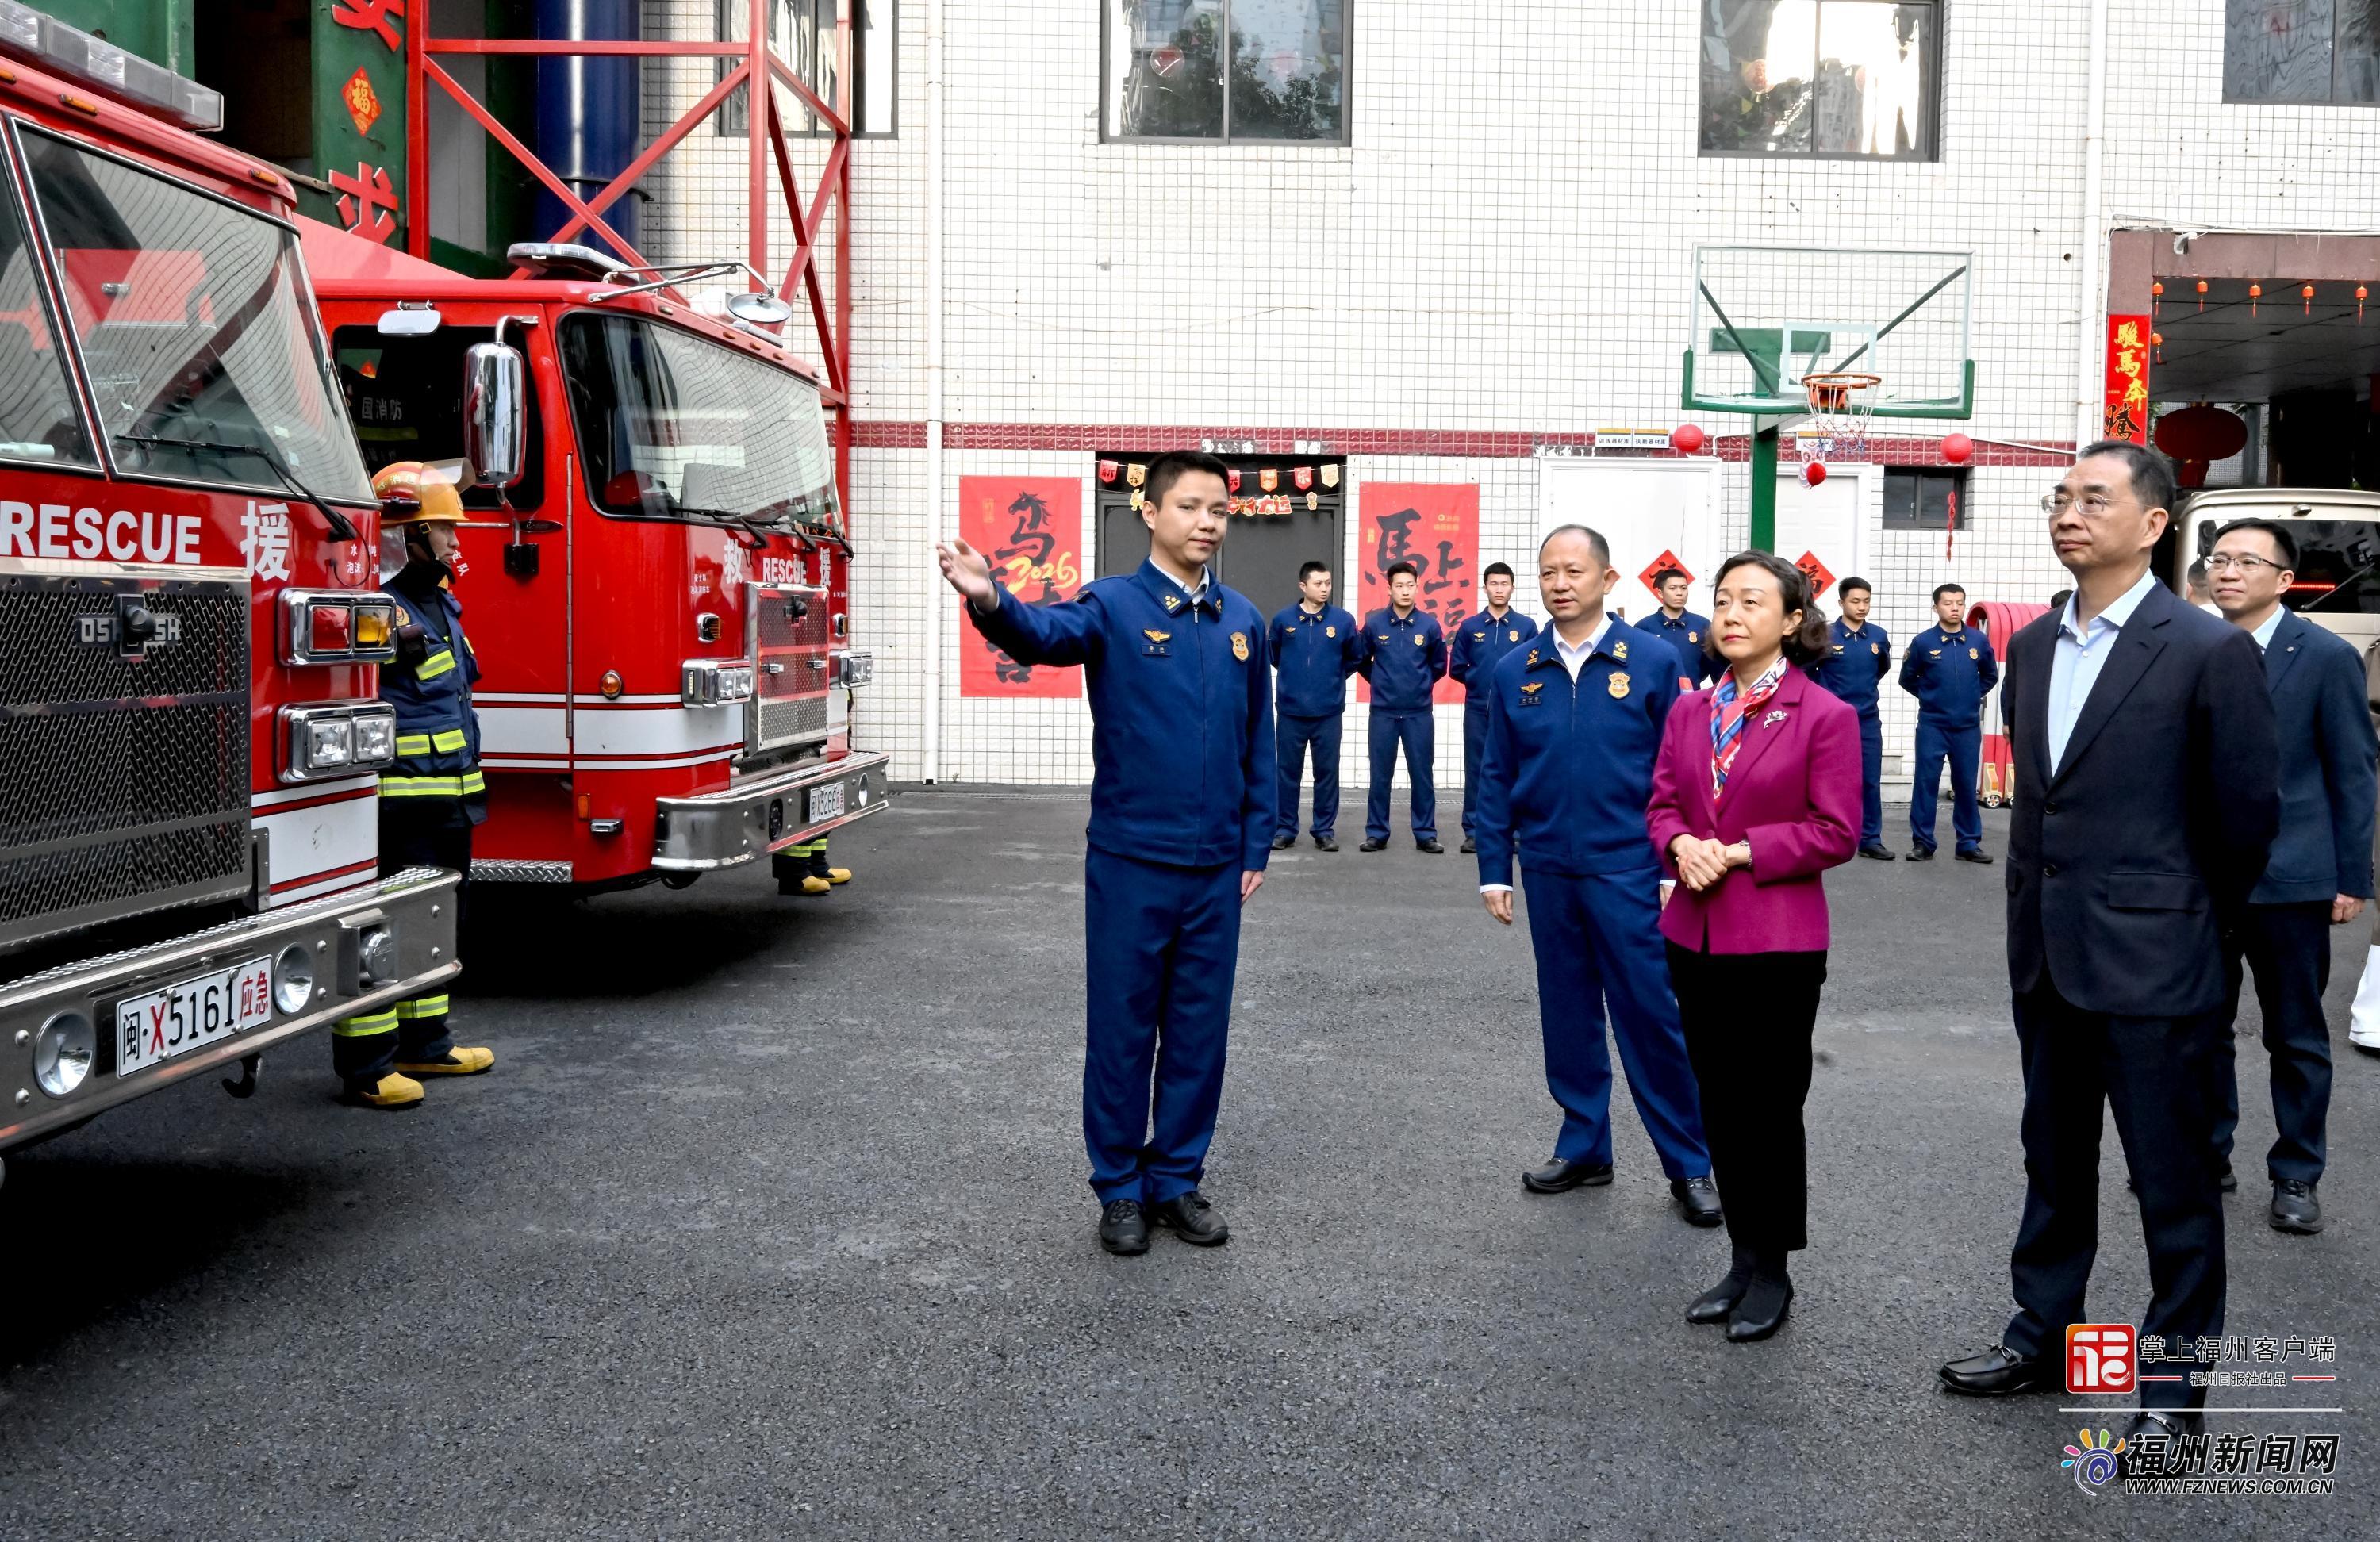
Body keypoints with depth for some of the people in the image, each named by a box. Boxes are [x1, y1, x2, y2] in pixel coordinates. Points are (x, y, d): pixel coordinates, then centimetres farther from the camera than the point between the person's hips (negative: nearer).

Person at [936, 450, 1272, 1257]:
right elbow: (1045, 634, -28)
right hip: (1130, 862, -3)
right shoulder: (1111, 604, -6)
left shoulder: (1243, 620, 6)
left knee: (1199, 1031, 11)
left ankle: (1177, 1179, 26)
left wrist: (1256, 846, 8)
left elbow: (1258, 742, 11)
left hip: (1215, 867, 4)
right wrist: (991, 602, -50)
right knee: (1121, 1028, 7)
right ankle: (1119, 1187, 21)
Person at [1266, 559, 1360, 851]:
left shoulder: (1343, 620, -2)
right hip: (1290, 711, 0)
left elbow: (1355, 657, 12)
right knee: (1287, 771, 6)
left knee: (1327, 772, 6)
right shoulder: (1283, 619, -1)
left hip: (1328, 712, 0)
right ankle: (1284, 829, 15)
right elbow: (1272, 653, 16)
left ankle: (1325, 830, 15)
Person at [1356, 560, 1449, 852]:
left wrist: (1421, 684, 11)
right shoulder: (1374, 624, -3)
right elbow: (1361, 661, 11)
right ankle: (1377, 833, 14)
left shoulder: (1429, 625, -3)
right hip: (1383, 712, 0)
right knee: (1380, 775, 6)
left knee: (1421, 774, 5)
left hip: (1419, 713, 0)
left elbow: (1439, 665, 11)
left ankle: (1426, 834, 13)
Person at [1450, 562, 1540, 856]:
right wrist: (1478, 680, 2)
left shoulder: (1526, 627, 3)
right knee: (1476, 772, 4)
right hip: (1478, 710, 1)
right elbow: (1456, 668, 9)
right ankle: (1473, 832, 9)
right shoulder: (1470, 627, 5)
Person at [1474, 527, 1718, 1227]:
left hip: (1628, 873, -3)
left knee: (1652, 1018, 1)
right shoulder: (1514, 671, 4)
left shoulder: (1654, 662, -4)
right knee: (1567, 1017, 13)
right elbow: (1496, 777, 8)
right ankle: (1584, 1146, 27)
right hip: (1548, 874, 3)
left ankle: (1690, 1163, 14)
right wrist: (1494, 870, 5)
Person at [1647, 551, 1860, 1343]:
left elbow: (1835, 831, -11)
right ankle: (1742, 1257, 27)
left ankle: (1773, 1269, 21)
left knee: (1770, 1105, 5)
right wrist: (1682, 845, -11)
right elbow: (1662, 804, 11)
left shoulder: (1825, 715, -9)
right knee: (1720, 1102, 13)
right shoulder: (1689, 710, 7)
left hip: (1777, 940, -5)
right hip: (1696, 934, 5)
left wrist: (1737, 852, -16)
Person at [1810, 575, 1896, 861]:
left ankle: (1871, 840, 15)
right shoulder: (1826, 636, -9)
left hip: (1868, 721, 3)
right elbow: (1806, 671, 2)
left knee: (1871, 781, 6)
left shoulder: (1878, 636, 1)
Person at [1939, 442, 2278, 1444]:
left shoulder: (2209, 651, -11)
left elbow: (2247, 811, -5)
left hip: (2150, 963, -6)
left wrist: (2188, 921, 5)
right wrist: (2038, 915, 14)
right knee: (2053, 1165, 18)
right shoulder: (2031, 647, 8)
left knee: (2172, 1182, 6)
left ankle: (2175, 1383, 20)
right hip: (2046, 956, 6)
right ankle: (2041, 1337, 33)